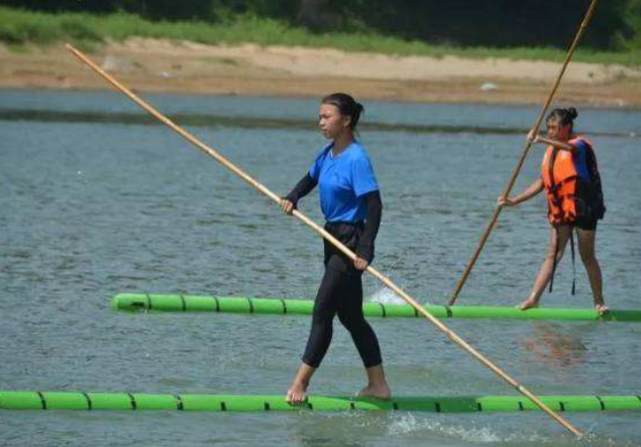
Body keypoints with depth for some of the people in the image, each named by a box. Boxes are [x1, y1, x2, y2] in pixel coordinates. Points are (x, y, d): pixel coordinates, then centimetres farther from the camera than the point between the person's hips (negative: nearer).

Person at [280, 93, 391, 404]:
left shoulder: (356, 159, -18)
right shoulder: (329, 154, 8)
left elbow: (374, 206, -23)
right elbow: (310, 179, 27)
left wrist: (365, 250, -29)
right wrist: (292, 198, 6)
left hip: (352, 240, -10)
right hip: (334, 238, 10)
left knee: (322, 311, -8)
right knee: (350, 316, 13)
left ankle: (301, 382, -4)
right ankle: (378, 385, 19)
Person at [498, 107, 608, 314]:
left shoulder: (581, 145, -9)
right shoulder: (552, 150, 13)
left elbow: (570, 148, -36)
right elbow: (542, 183, 15)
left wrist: (542, 140, -52)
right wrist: (514, 201, 8)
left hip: (583, 207, -6)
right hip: (561, 210, 6)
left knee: (587, 256, 3)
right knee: (553, 255, 0)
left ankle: (599, 302, 15)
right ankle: (533, 299, -7)